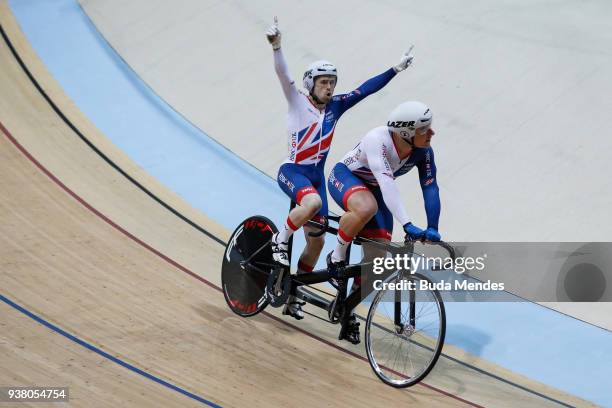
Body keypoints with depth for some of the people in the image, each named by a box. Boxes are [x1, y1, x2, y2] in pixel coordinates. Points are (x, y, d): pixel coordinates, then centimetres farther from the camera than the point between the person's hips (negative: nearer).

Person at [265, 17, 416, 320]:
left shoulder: (335, 106, 5)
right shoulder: (298, 101, -7)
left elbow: (365, 89, 5)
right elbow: (283, 75, -23)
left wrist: (396, 69, -1)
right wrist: (276, 46, -40)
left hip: (316, 176, 6)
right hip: (292, 171, -6)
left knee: (316, 241, 4)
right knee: (313, 202, -39)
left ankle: (292, 296, 18)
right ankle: (280, 240, -14)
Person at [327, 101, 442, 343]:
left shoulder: (423, 152, -21)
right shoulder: (378, 140, -38)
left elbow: (430, 188, -22)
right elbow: (386, 183, -49)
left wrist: (432, 229, -35)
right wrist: (407, 225, -58)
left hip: (374, 190, 6)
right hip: (344, 177, -6)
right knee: (366, 207, -42)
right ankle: (337, 257, -15)